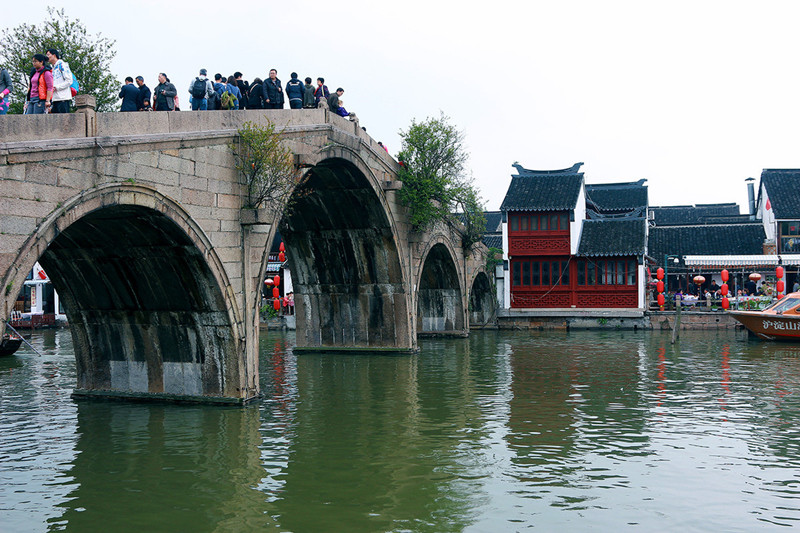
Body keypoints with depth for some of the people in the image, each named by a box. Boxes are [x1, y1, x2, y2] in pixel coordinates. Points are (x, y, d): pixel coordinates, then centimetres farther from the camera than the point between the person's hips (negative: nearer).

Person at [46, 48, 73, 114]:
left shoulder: (62, 65, 0)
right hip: (55, 100, 8)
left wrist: (56, 88, -14)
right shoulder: (53, 69, 26)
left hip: (63, 99, -8)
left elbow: (69, 81, -10)